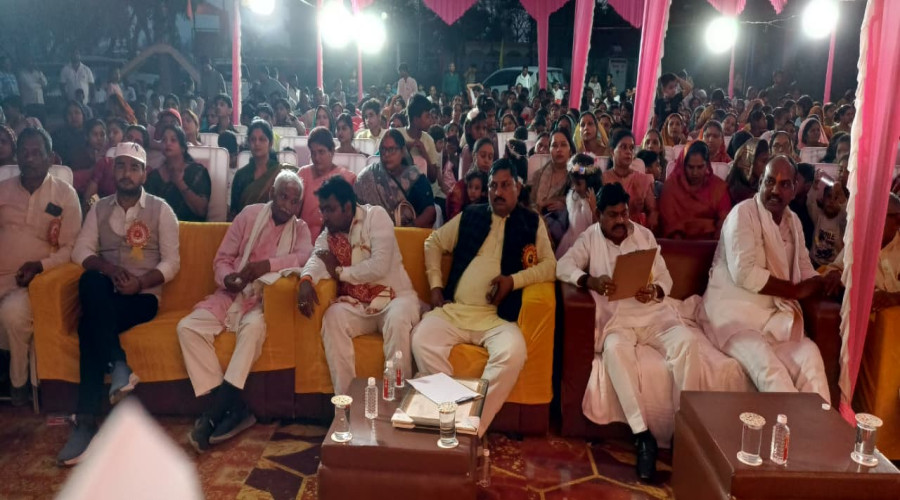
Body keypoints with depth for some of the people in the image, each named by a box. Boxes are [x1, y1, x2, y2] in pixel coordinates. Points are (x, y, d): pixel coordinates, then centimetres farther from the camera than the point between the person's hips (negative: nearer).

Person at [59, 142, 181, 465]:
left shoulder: (160, 209, 2)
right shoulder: (99, 209, 13)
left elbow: (171, 263, -3)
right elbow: (80, 251, 4)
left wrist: (140, 283, -19)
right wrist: (108, 268, -16)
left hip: (143, 296, -3)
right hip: (105, 294, 3)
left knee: (89, 326, -29)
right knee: (90, 281, -33)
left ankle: (87, 420, -25)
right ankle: (118, 363, -33)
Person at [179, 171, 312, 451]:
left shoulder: (300, 229, 4)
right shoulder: (250, 214, 6)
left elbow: (306, 256, -20)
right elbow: (222, 258, 7)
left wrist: (267, 265, -34)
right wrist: (226, 278, -16)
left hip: (264, 300, -2)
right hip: (231, 295, 3)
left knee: (254, 326, -36)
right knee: (188, 327, -21)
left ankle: (215, 412, -28)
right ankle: (234, 408, -24)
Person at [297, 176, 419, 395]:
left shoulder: (376, 216, -9)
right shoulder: (328, 233, 9)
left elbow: (380, 267, -20)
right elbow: (317, 258, -11)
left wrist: (339, 271, -10)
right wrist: (306, 280, -34)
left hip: (393, 296, -4)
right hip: (357, 304, 4)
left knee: (397, 319, -35)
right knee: (332, 317, -25)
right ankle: (345, 398, -19)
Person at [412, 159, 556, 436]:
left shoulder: (532, 222, 11)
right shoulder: (470, 216, 17)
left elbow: (550, 265, 4)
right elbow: (433, 242, 23)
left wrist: (514, 280, -12)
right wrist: (435, 286, 10)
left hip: (498, 316, -2)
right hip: (452, 310, 2)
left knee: (513, 352, -33)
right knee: (421, 340, -27)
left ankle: (474, 427, -19)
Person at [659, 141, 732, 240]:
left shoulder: (719, 186, 7)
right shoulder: (671, 185, 4)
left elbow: (724, 220, -3)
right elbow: (669, 221, -4)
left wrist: (716, 241, -21)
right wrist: (678, 239, -21)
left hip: (710, 241, 2)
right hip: (679, 242, -2)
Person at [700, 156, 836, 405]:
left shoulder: (793, 221, 13)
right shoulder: (743, 213, -10)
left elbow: (804, 270, 15)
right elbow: (744, 273, -21)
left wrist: (824, 283, -8)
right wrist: (795, 290, -14)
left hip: (775, 315, 7)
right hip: (733, 313, -6)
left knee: (809, 356, -18)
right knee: (768, 365, -29)